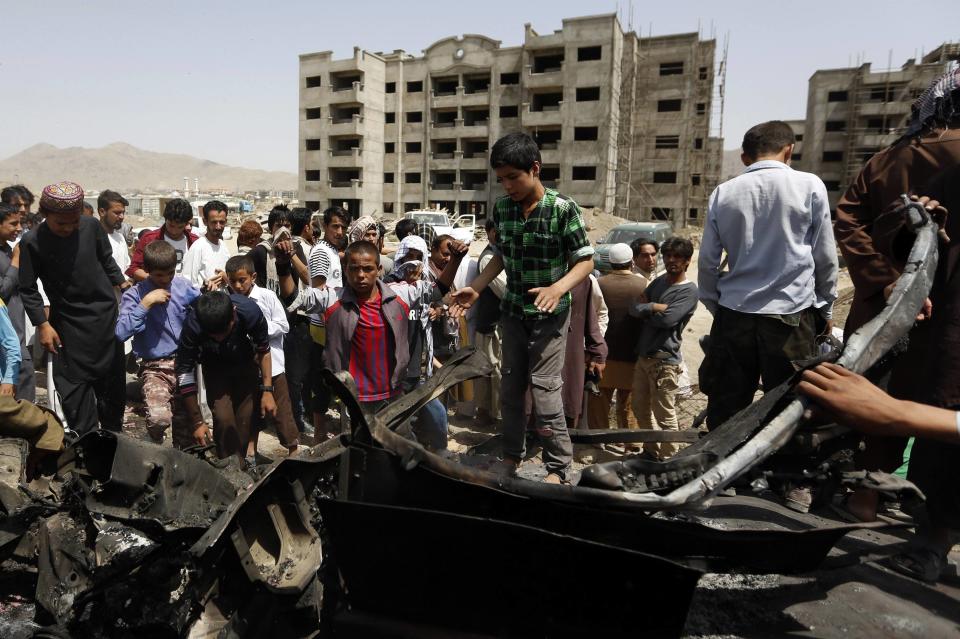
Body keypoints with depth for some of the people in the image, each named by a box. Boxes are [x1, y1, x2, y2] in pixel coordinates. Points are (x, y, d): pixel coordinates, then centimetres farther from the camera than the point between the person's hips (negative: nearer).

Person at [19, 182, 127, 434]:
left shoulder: (92, 226, -7)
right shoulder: (32, 242, -12)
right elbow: (28, 289, -5)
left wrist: (122, 283, 13)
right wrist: (42, 324, -9)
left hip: (106, 313, 3)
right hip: (69, 321, -2)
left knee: (113, 376, 13)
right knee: (75, 383, -1)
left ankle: (113, 433, 31)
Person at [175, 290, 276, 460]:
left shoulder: (249, 310, -34)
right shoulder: (192, 325, -36)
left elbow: (263, 349, -14)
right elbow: (184, 370, -24)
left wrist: (267, 390, -15)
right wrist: (197, 421, -20)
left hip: (245, 363, 1)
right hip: (215, 368, -1)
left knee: (245, 418, -3)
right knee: (223, 417, -18)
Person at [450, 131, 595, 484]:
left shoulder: (563, 209, -15)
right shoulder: (502, 207, 0)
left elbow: (585, 260, -11)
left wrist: (557, 289, -28)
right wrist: (475, 288, 3)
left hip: (549, 313, -5)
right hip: (513, 310, 5)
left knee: (544, 388, -6)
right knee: (510, 386, 12)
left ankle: (558, 466, 11)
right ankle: (512, 454, 31)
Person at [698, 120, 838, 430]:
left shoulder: (723, 193, 4)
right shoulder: (810, 186, 0)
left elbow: (707, 262, 6)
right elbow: (825, 257, 4)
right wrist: (825, 310, 16)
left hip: (733, 315, 2)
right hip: (792, 315, -2)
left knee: (724, 414, 7)